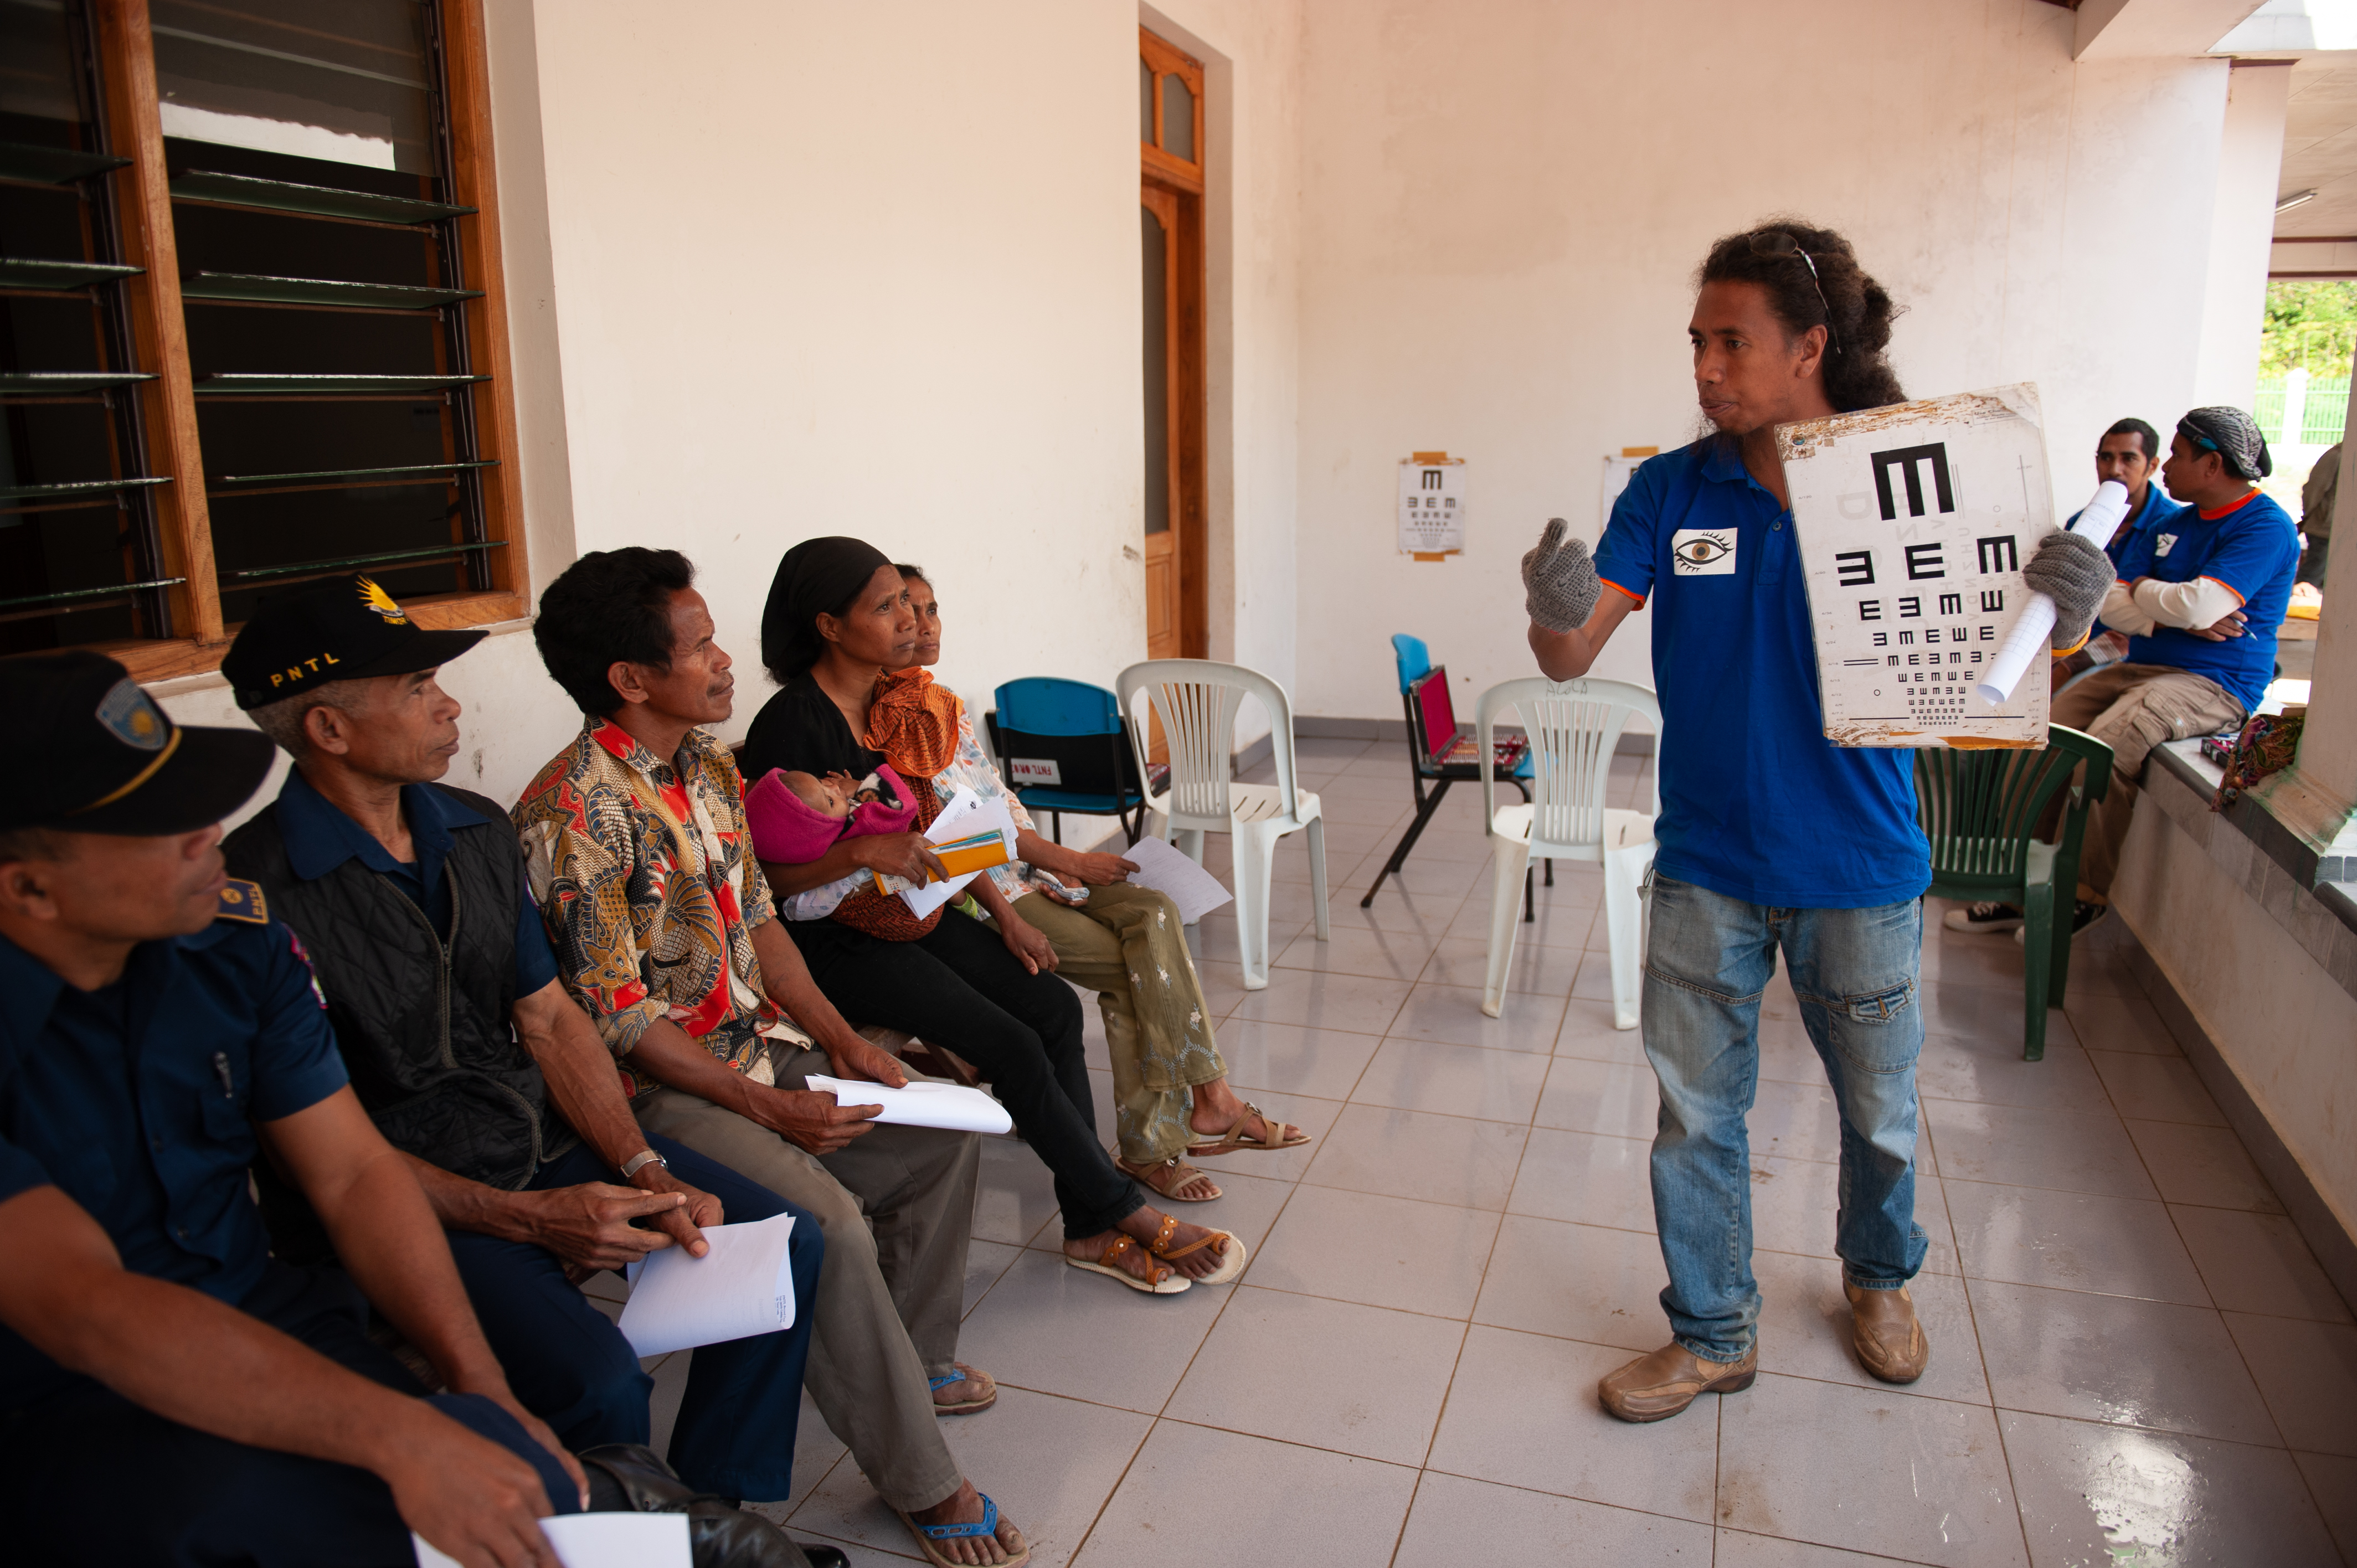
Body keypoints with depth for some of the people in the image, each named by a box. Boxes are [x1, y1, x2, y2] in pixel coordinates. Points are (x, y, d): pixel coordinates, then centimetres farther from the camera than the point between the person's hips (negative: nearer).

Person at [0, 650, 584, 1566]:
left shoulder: (236, 933, -3)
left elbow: (354, 1173, -1)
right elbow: (83, 1308, -28)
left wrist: (483, 1388, -14)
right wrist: (401, 1436, -36)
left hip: (261, 1326, 4)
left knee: (523, 1488, -24)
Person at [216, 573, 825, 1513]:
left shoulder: (479, 833, 7)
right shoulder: (255, 887, -17)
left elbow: (550, 1019, 8)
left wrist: (645, 1171, -5)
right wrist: (527, 1218, -19)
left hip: (545, 1136, 7)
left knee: (783, 1245, -4)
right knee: (595, 1378, -29)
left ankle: (717, 1506, 12)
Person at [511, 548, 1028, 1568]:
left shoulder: (709, 768, 6)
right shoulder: (575, 812, -21)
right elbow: (614, 1014, -21)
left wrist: (842, 1041, 1)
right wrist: (765, 1107, -22)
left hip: (759, 1043, 9)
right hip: (657, 1086, -9)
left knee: (944, 1131, 7)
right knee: (830, 1224, -26)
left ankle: (915, 1356, 25)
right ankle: (920, 1484, -8)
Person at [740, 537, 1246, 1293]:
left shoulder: (900, 703, 6)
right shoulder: (792, 725, -18)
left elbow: (937, 822, 13)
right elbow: (764, 873, -19)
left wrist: (1005, 916, 8)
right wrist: (864, 851, -32)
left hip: (910, 911, 8)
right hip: (832, 938, -8)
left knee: (1055, 1006, -7)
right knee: (1010, 1045, -17)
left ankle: (1089, 1226, -2)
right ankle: (1131, 1213, -1)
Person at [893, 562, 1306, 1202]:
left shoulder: (952, 705, 18)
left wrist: (1047, 858, -1)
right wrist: (1065, 859, -13)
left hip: (1022, 866, 8)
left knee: (1151, 911, -15)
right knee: (1130, 962, -20)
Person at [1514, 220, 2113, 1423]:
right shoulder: (1671, 491, -4)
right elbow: (1572, 656, -11)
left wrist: (2063, 620, -26)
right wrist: (1555, 614, -34)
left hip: (1860, 868, -1)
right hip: (1707, 864, 1)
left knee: (1877, 1109, 18)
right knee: (1695, 1114, 9)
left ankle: (1878, 1279, 47)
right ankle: (1714, 1335, 30)